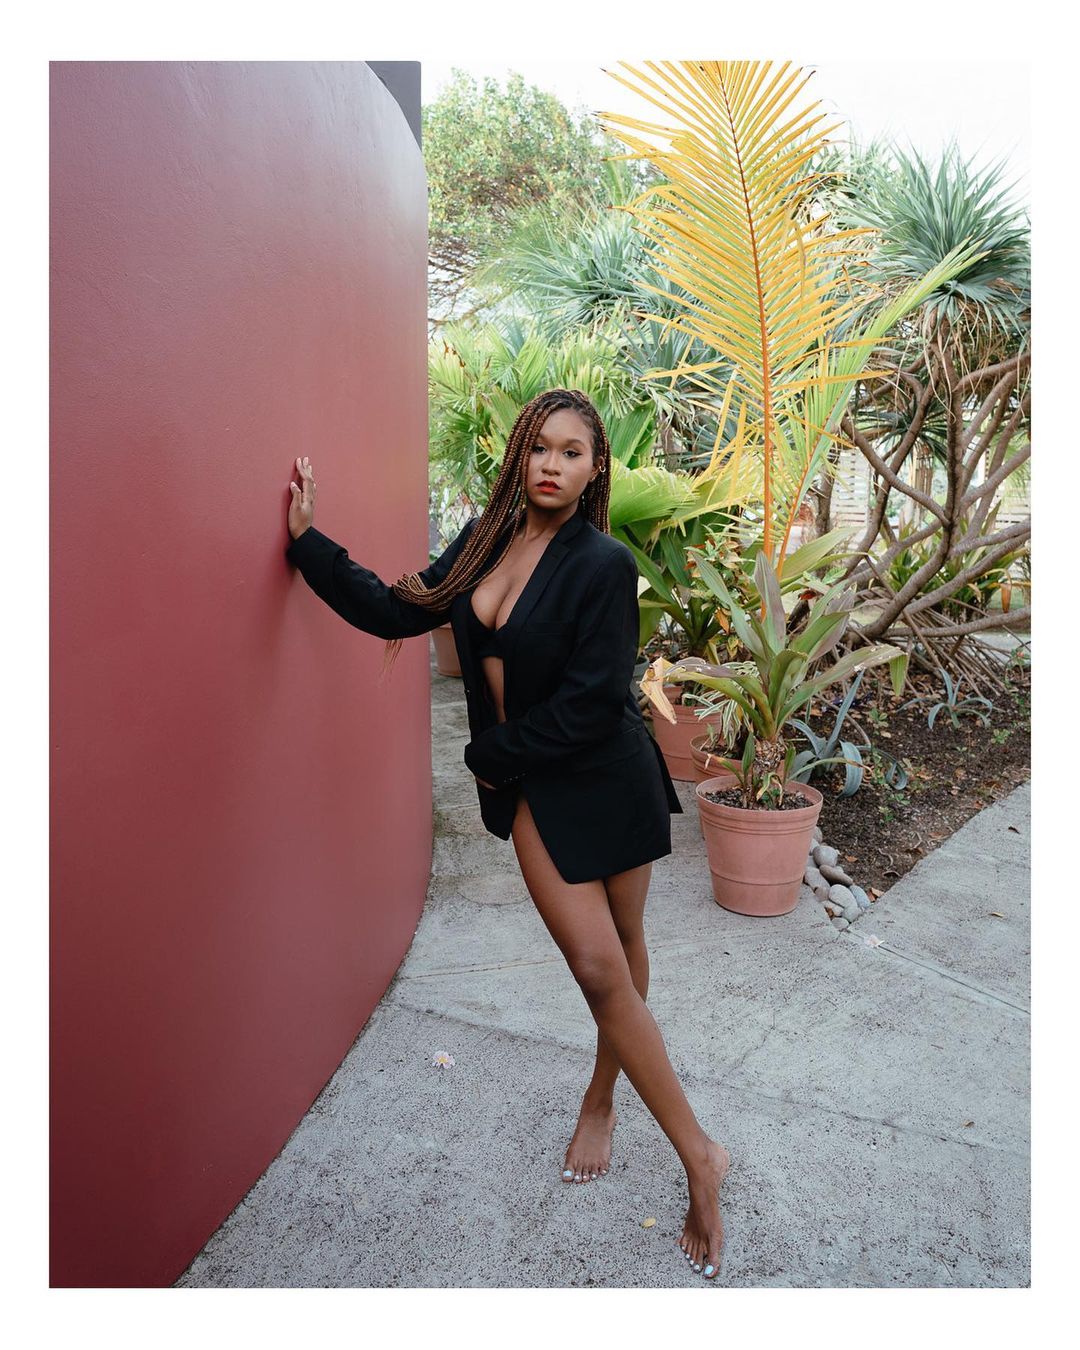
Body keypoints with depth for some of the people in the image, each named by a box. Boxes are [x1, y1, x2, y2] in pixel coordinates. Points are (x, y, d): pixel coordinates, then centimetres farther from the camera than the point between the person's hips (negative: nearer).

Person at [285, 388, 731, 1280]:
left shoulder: (605, 564, -16)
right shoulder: (485, 544, 3)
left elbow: (589, 706, -18)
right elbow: (398, 612, 10)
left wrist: (489, 754, -8)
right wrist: (307, 541, 9)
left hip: (606, 782, -4)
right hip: (533, 790, 4)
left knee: (621, 954, 12)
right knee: (598, 968, 2)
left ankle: (601, 1099, 34)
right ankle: (700, 1158, 17)